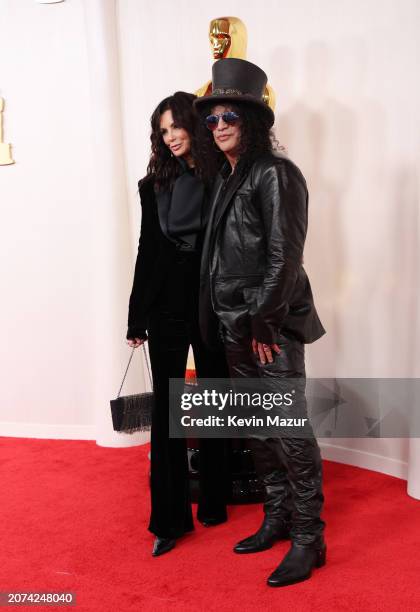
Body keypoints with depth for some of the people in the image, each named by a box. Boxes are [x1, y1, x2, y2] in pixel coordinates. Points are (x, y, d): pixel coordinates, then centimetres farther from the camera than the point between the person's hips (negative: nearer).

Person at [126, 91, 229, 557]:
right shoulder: (155, 183, 8)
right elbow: (147, 250, 9)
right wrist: (137, 315, 7)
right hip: (166, 306, 2)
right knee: (166, 409, 2)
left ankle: (212, 503, 25)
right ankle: (169, 518, 9)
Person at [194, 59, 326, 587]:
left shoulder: (274, 173, -10)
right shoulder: (225, 177, 15)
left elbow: (285, 256, -16)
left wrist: (264, 320, -15)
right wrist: (234, 321, 10)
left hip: (272, 325, -8)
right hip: (234, 325, 8)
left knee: (290, 430, -1)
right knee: (258, 428, 15)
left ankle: (308, 539, 11)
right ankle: (277, 518, 30)